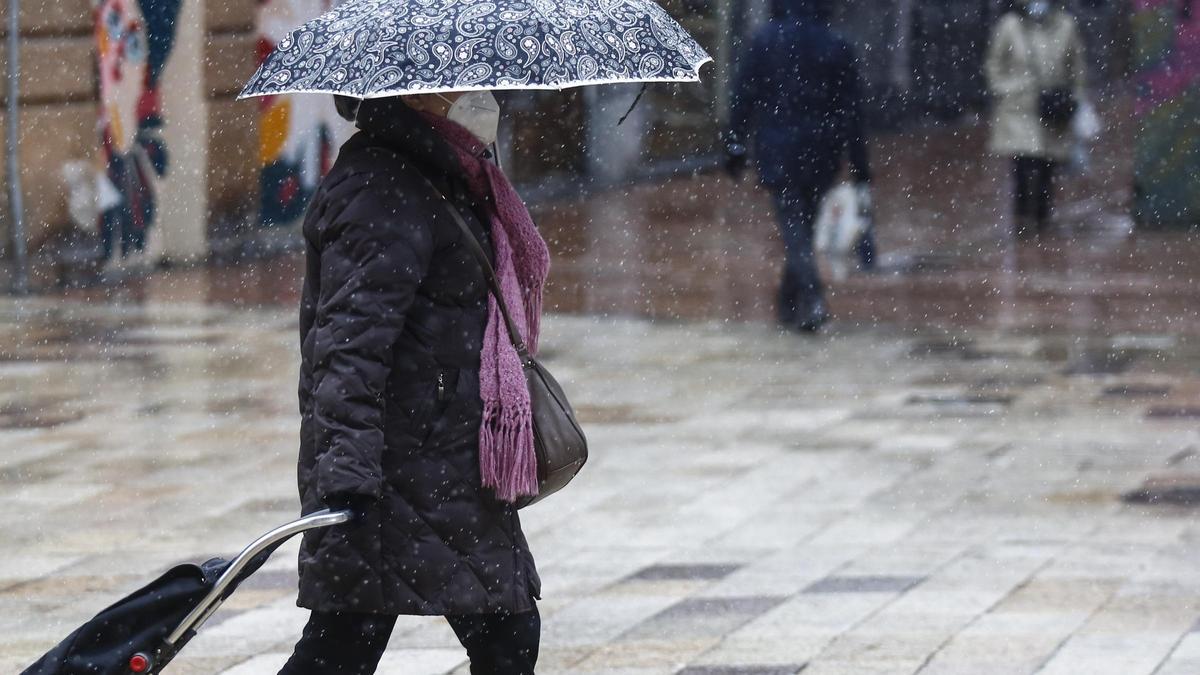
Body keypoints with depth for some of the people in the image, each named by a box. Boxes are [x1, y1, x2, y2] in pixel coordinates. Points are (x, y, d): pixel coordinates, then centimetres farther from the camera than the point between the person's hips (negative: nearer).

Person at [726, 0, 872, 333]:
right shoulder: (838, 47, 1)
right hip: (822, 155, 3)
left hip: (778, 151, -3)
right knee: (803, 225, 17)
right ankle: (791, 305, 24)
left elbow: (744, 94, -1)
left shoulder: (766, 41, -2)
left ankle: (812, 297, -27)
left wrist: (735, 144, 7)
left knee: (793, 226, -6)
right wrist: (860, 167, 6)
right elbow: (852, 110, 2)